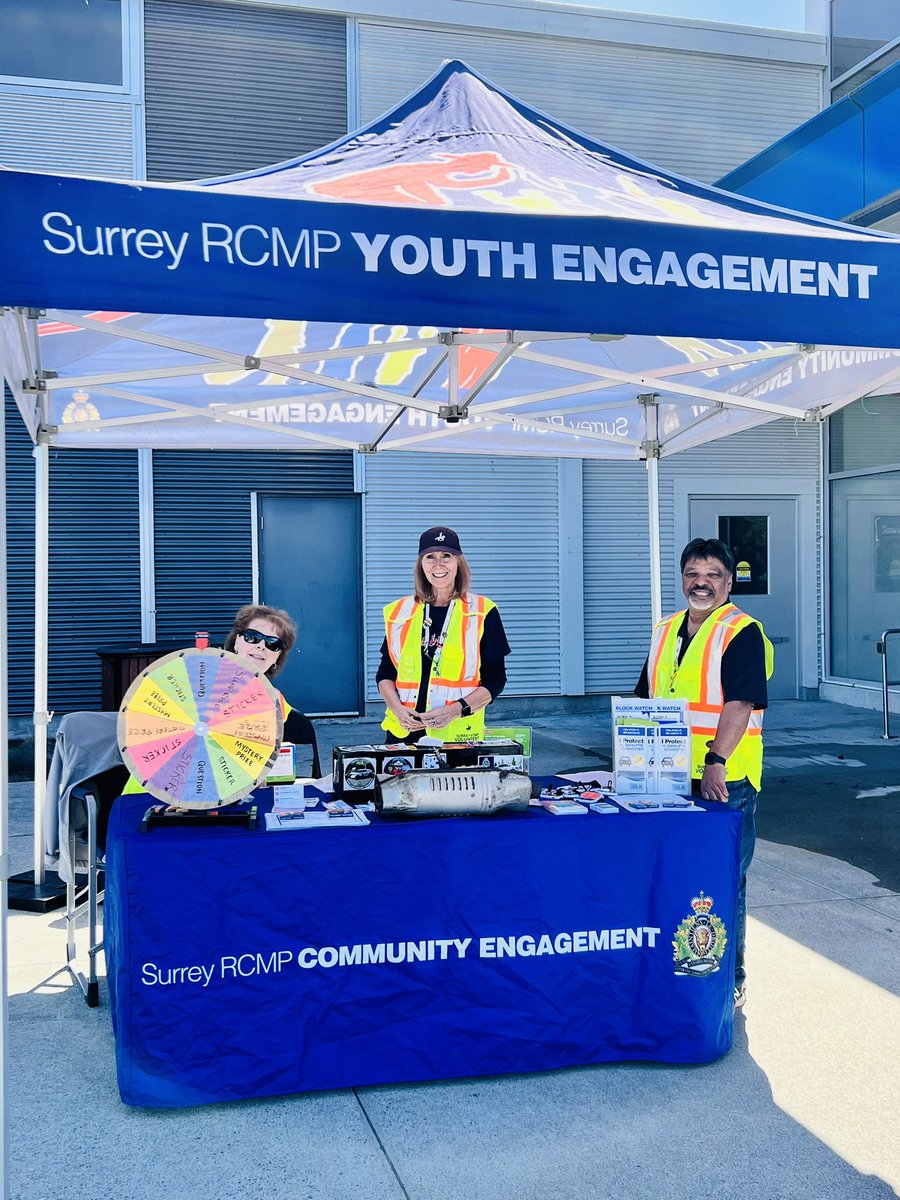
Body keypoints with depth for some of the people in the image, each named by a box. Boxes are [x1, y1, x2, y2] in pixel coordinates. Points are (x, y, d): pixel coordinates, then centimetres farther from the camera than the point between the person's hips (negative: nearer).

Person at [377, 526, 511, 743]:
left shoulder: (482, 612, 1)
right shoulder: (399, 612, 10)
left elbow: (495, 680, 0)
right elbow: (385, 674, 13)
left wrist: (456, 710, -15)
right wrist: (398, 709, -7)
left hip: (458, 734, -2)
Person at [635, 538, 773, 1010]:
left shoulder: (742, 633, -8)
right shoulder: (665, 632, 13)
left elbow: (740, 703, -18)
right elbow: (646, 699, 18)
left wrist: (716, 761, -28)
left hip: (723, 780, -6)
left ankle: (730, 978, 18)